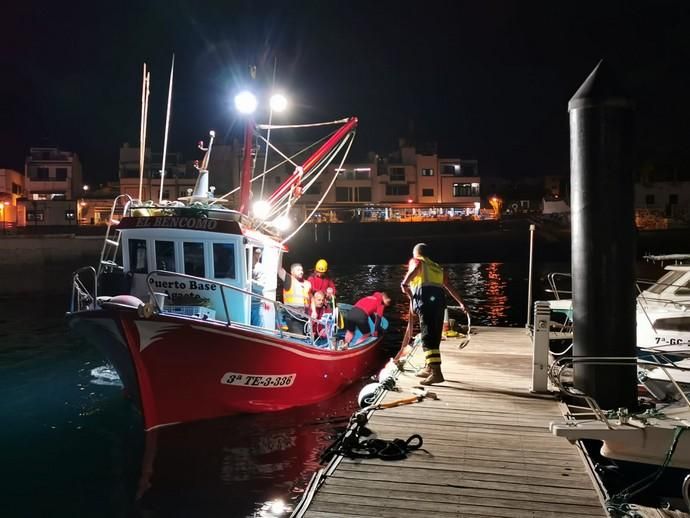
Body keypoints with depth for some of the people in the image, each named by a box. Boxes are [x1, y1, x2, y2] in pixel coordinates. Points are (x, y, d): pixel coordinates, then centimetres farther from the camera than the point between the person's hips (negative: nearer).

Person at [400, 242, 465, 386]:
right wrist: (461, 303, 32)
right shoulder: (437, 267, 34)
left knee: (428, 336, -11)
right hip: (439, 299, 6)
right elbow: (449, 286, 29)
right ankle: (429, 367, 29)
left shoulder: (415, 261, 17)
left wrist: (405, 283, -14)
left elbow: (417, 267, -9)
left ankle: (436, 372, -20)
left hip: (425, 298, -6)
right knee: (435, 336, 16)